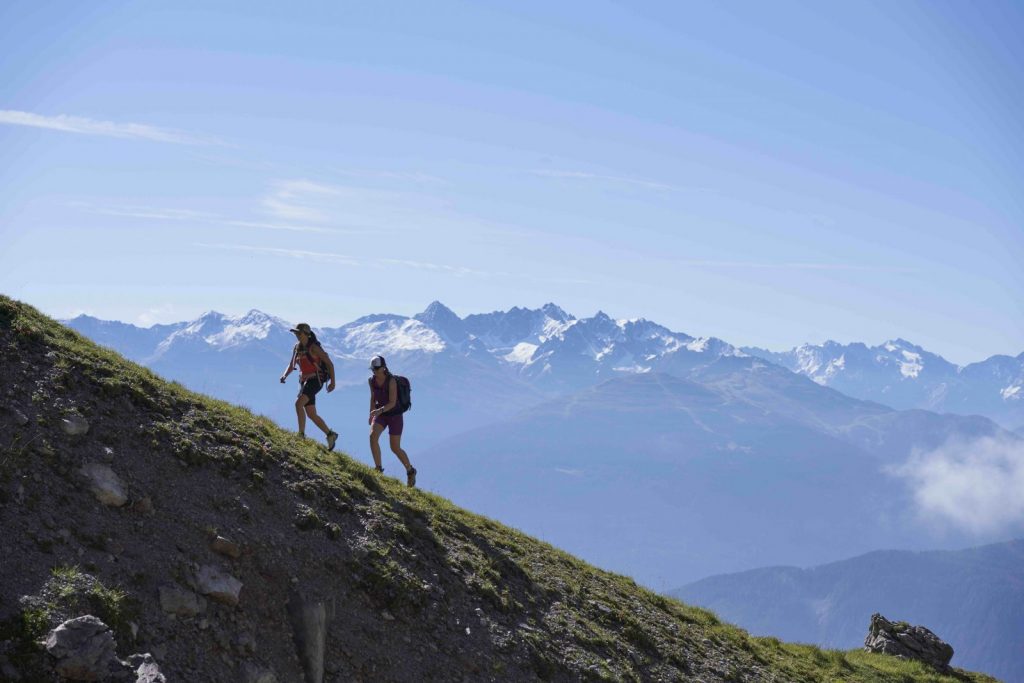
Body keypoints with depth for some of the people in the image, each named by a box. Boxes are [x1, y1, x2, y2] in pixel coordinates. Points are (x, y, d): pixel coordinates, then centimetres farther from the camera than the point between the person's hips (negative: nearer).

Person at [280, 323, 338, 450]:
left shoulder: (314, 347, -13)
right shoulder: (297, 347, 9)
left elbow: (329, 363, -11)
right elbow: (291, 365, 17)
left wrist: (332, 382, -14)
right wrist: (285, 375, -3)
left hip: (315, 380, -8)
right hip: (304, 381, 8)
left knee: (299, 403, -27)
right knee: (311, 414, 9)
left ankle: (301, 434, -24)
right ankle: (330, 435, 22)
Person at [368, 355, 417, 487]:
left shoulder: (391, 381, -23)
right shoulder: (372, 380, -5)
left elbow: (392, 403, -28)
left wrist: (380, 410, -43)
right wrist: (371, 414, 11)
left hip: (394, 415, -5)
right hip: (380, 414, 5)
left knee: (395, 448, 1)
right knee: (372, 436, -24)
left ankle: (410, 471, 26)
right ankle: (378, 469, -16)